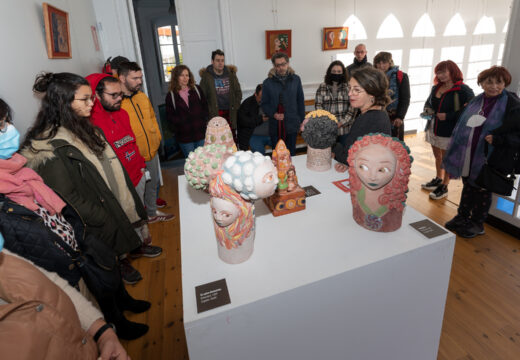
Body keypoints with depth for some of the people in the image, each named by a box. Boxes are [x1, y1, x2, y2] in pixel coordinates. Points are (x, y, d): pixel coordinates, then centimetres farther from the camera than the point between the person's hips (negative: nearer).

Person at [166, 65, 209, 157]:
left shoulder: (196, 89, 8)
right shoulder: (171, 95, 3)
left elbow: (205, 107, 10)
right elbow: (170, 116, 2)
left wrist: (204, 121, -4)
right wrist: (182, 122, -13)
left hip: (201, 132, 2)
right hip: (184, 136, -1)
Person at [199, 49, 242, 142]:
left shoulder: (231, 73, 8)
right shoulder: (206, 76, -3)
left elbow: (238, 92, 14)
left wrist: (235, 107, 5)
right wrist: (209, 110, -8)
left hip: (230, 113, 3)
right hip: (215, 114, -3)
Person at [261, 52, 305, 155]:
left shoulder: (296, 79, 4)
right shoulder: (268, 83, 0)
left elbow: (300, 101, 8)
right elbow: (264, 104, 2)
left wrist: (302, 120, 6)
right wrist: (274, 114, -16)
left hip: (292, 124, 1)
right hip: (275, 126, -1)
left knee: (291, 153, 8)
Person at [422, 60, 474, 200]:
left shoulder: (463, 90, -15)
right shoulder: (436, 87, 6)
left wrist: (448, 116, -22)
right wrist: (427, 109, -1)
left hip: (449, 132, -6)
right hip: (433, 129, 7)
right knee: (437, 157, 20)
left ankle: (444, 187, 19)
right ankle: (438, 180, 39)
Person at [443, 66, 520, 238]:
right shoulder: (475, 101, 5)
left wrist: (497, 139, -26)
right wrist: (455, 156, 10)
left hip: (489, 160, -5)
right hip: (468, 157, 5)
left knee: (483, 191, 12)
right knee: (468, 187, 20)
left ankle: (477, 224, 31)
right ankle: (462, 217, 38)